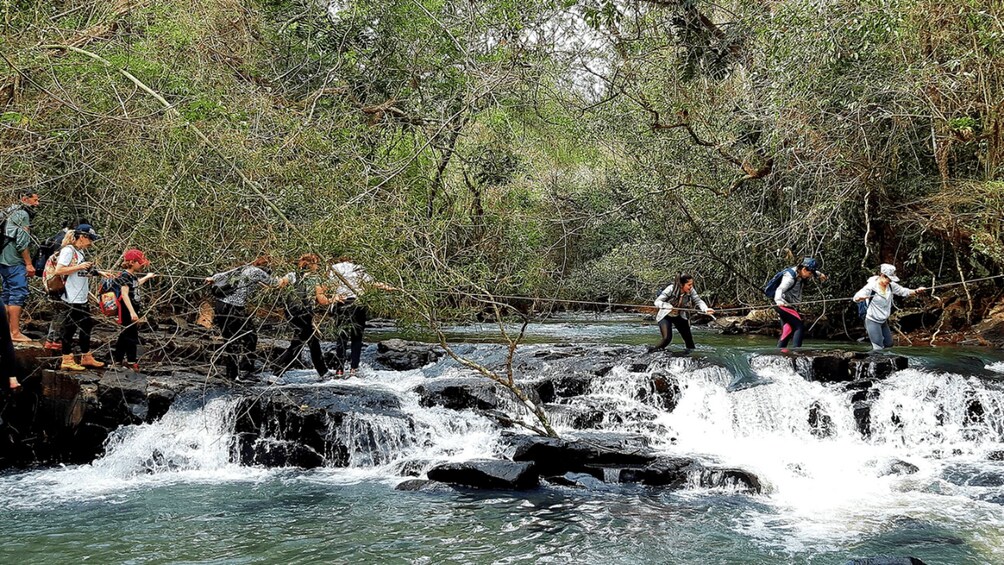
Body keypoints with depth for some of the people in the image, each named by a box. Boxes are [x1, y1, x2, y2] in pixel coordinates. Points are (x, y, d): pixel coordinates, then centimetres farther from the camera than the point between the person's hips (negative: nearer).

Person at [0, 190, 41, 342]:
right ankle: (15, 333, -14)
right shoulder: (23, 214, -10)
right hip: (15, 261, -10)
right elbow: (22, 242, -17)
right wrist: (29, 264, -16)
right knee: (19, 294, -11)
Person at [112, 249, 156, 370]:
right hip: (128, 312, -9)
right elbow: (124, 294, -26)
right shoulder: (125, 276, -17)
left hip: (134, 311, 9)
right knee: (131, 336, -3)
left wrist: (147, 277, 51)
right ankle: (132, 361, 5)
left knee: (125, 335, 14)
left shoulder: (133, 276, 11)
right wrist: (132, 312, -34)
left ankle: (117, 359, 23)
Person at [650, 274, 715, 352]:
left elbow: (698, 301, -23)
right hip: (666, 316, -4)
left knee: (688, 337, 1)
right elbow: (657, 302, -26)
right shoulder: (671, 289, -27)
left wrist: (706, 309, -44)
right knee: (667, 338, -18)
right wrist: (669, 306, -44)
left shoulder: (691, 291, -17)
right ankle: (652, 352, 0)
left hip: (679, 316, 4)